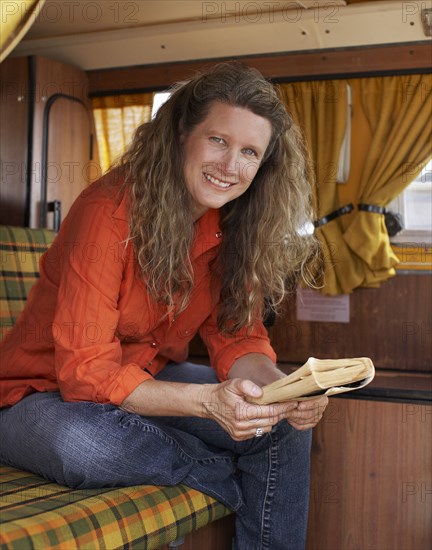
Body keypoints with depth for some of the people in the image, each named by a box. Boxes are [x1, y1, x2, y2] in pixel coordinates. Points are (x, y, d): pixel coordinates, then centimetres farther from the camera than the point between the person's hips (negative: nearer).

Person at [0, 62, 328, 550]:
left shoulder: (235, 226, -5)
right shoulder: (108, 212, -27)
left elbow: (235, 335, -4)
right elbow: (86, 371, -28)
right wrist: (207, 401, -42)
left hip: (150, 381, 6)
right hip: (46, 393, -5)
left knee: (286, 423, -11)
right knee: (83, 443, -38)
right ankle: (228, 476, -11)